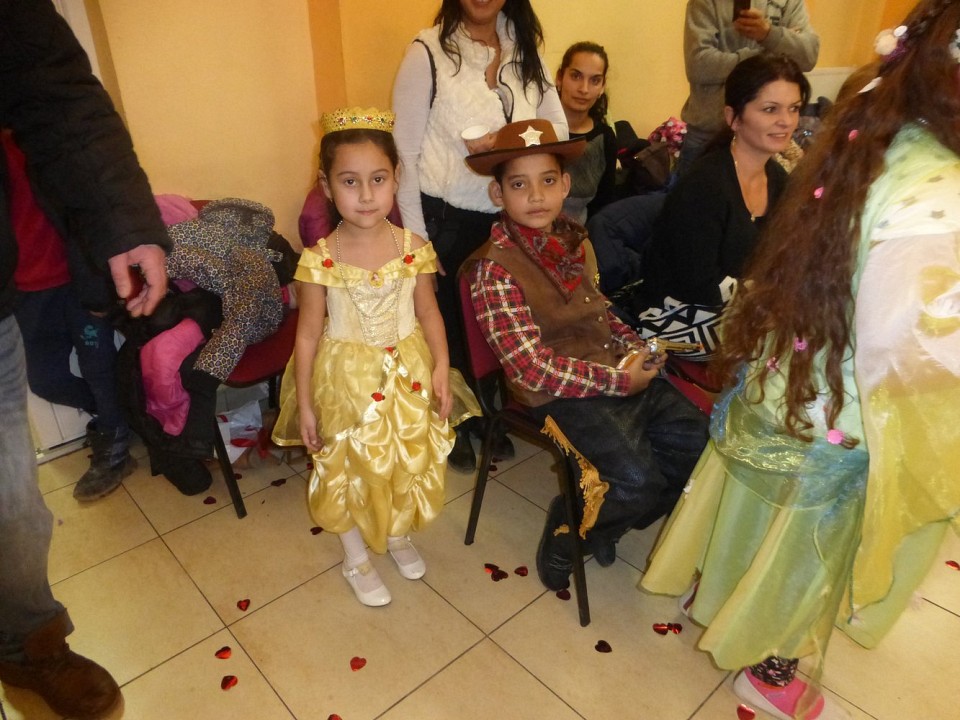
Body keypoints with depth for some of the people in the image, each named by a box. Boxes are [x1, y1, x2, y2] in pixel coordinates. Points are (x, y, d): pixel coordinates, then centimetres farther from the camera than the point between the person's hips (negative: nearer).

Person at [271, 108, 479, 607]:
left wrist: (441, 367, -10)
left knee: (409, 461, 19)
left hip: (408, 376, 3)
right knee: (349, 468, 14)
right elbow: (309, 331, -9)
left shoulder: (413, 249, -11)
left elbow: (428, 312, 1)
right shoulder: (321, 260, -16)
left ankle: (398, 536, 48)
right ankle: (356, 558, 40)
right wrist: (304, 403, -6)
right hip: (346, 379, -2)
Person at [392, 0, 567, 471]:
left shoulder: (525, 49, 4)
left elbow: (559, 127, 3)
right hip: (447, 220, -4)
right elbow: (405, 151, -11)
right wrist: (415, 237, -13)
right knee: (448, 325, 12)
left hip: (509, 216, 4)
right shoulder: (429, 51, -11)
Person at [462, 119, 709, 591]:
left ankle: (604, 524, 18)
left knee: (694, 437, 0)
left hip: (619, 371, 8)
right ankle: (568, 532, 10)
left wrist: (634, 347, 0)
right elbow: (533, 367, -19)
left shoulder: (576, 241, 8)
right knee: (637, 477, -22)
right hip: (555, 393, -8)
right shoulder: (495, 268, -16)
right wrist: (618, 380, -18)